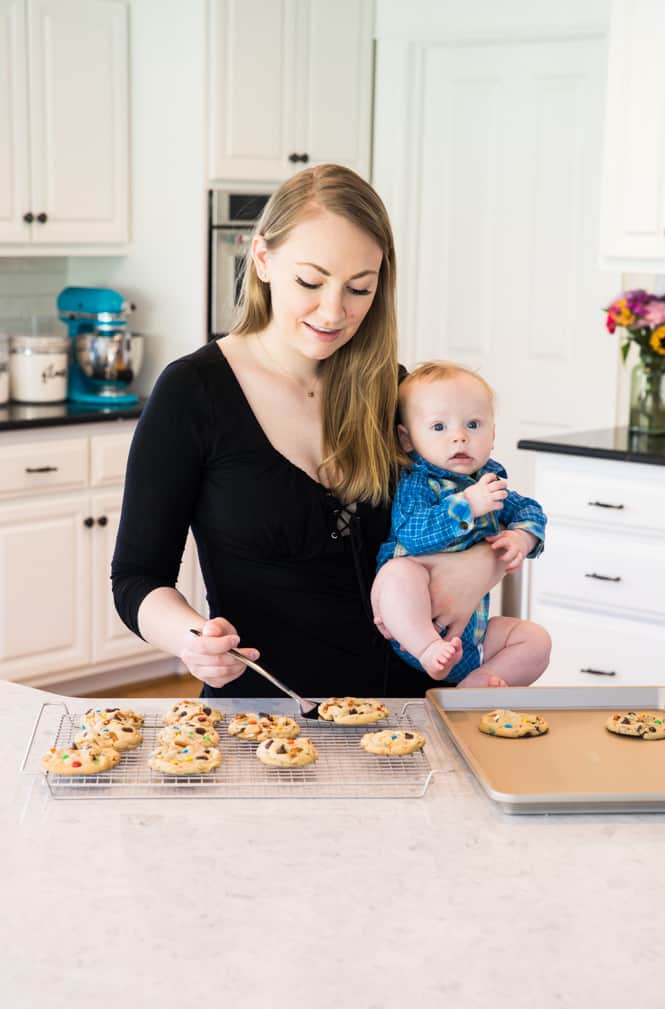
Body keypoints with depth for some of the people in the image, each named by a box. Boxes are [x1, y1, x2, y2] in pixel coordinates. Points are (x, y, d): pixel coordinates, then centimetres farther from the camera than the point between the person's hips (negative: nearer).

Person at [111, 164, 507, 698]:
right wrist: (190, 635, -25)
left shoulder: (389, 390, 8)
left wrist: (481, 565, -5)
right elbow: (137, 577, -3)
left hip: (402, 695, 5)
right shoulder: (192, 391, -5)